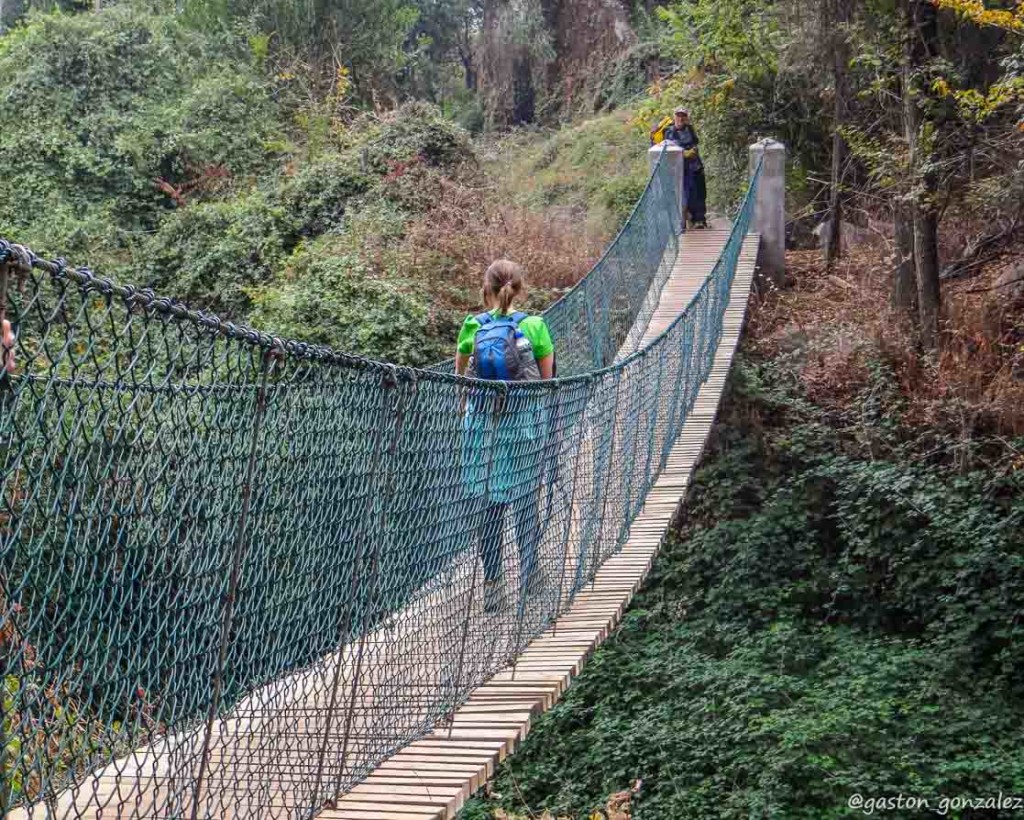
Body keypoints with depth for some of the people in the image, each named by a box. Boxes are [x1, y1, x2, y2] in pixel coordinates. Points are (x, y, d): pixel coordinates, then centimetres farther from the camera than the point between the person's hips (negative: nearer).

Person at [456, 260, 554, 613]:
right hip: (525, 422, -1)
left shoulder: (473, 327, -1)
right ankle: (528, 584, 12)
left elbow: (460, 375, 10)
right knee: (526, 505, 8)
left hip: (482, 422, 1)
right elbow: (546, 381, 0)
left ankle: (491, 587, 10)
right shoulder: (534, 327, -5)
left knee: (486, 506, 8)